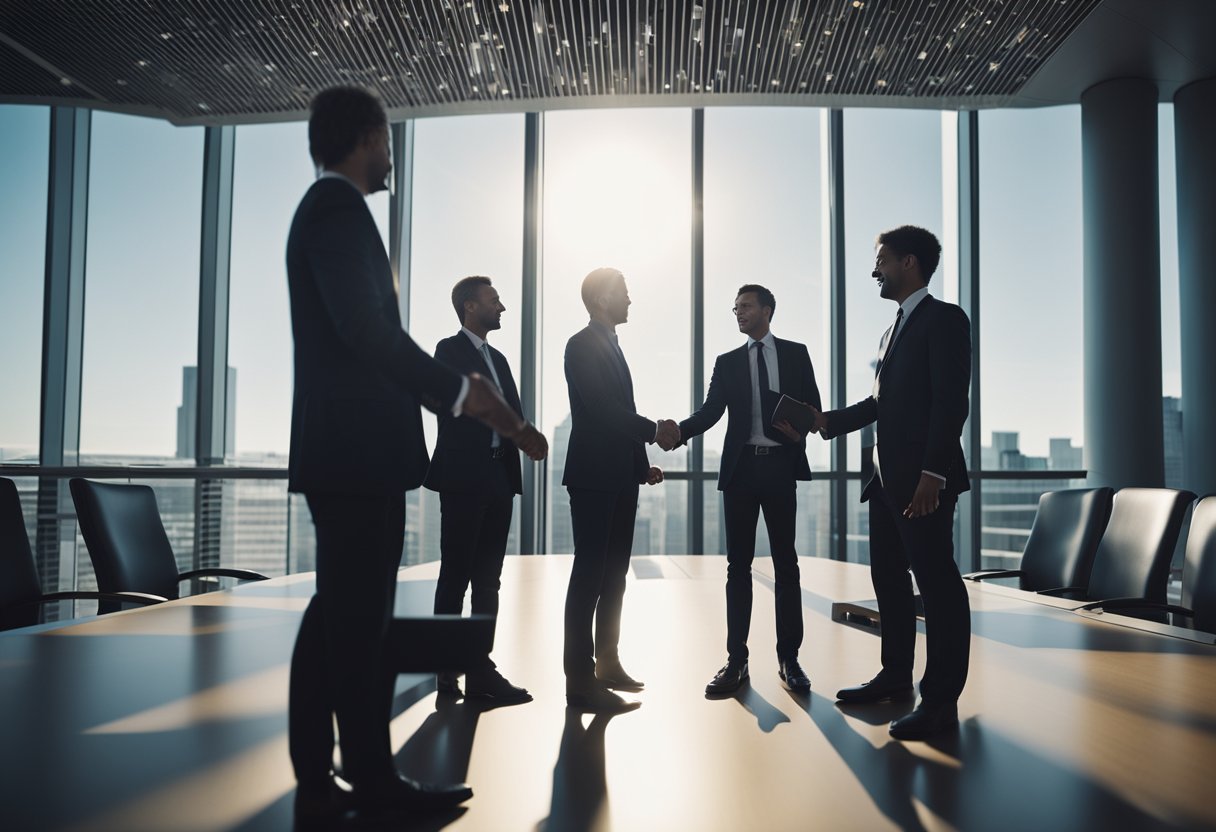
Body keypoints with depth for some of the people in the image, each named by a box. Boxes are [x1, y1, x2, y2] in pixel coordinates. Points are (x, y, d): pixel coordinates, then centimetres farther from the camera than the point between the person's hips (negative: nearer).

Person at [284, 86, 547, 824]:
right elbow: (366, 329, -20)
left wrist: (471, 404, 16)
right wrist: (461, 390, -10)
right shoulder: (339, 207, -8)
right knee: (359, 619, -3)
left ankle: (318, 781, 18)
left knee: (342, 616, 11)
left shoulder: (327, 209, 23)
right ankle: (372, 780, 7)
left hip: (345, 449, 10)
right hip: (358, 450, -10)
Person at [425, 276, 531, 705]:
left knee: (487, 581, 8)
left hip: (498, 480, 8)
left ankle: (480, 669, 14)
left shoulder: (497, 358, 20)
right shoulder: (449, 350, -2)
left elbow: (514, 414, 14)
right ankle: (448, 671, 5)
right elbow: (454, 408, -13)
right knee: (455, 578, -2)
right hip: (464, 478, -7)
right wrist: (512, 425, -10)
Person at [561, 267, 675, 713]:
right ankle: (580, 679, -5)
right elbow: (600, 408, -17)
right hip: (594, 476, -9)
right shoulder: (583, 345, -7)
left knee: (613, 574, 12)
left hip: (620, 478, 9)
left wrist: (642, 465, 13)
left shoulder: (610, 346, 21)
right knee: (591, 573, -9)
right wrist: (654, 431, -10)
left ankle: (607, 663, 21)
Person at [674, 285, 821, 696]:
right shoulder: (727, 362, 11)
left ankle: (788, 658, 11)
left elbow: (812, 404, 5)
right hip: (741, 467, 1)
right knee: (738, 565, 4)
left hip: (781, 466, -1)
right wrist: (679, 431, -18)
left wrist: (800, 428, -17)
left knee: (785, 563, 4)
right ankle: (736, 659, 9)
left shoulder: (796, 353, 9)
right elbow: (710, 411, 1)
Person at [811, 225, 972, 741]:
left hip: (923, 480, -9)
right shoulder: (894, 330, 21)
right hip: (887, 478, 10)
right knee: (888, 577, 15)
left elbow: (951, 402, -16)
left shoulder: (944, 318, -6)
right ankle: (896, 677, 27)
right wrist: (829, 421, 13)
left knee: (937, 582, -3)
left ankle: (941, 700, 4)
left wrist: (933, 473, -23)